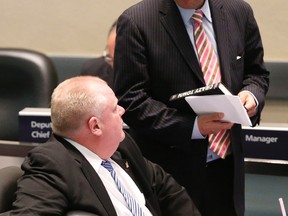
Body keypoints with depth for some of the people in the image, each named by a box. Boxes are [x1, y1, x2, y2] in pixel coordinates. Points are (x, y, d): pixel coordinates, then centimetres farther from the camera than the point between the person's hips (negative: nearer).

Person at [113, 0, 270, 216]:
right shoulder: (137, 22, -12)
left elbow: (256, 73, 15)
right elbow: (131, 101, -14)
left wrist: (252, 94, -8)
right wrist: (192, 127, -23)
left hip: (227, 164, 4)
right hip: (170, 168, -4)